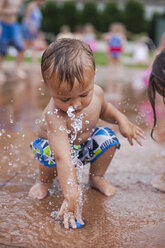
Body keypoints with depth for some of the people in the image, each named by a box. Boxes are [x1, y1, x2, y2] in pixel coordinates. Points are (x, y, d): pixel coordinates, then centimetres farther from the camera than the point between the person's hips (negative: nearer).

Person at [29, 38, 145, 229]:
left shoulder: (96, 93, -24)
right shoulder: (54, 116, -43)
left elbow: (104, 109, 4)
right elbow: (63, 158, -49)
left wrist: (121, 119, -15)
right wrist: (71, 198, -54)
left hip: (85, 142, 5)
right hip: (55, 142, -4)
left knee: (108, 139, -20)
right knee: (51, 153, -36)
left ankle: (96, 178, 7)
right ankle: (44, 181, -1)